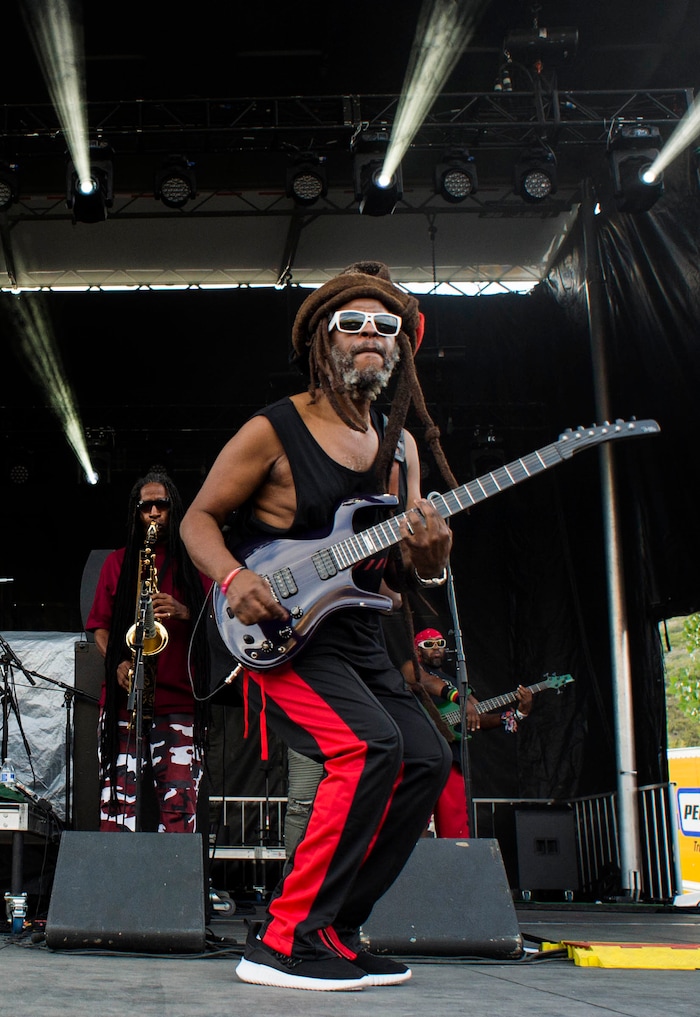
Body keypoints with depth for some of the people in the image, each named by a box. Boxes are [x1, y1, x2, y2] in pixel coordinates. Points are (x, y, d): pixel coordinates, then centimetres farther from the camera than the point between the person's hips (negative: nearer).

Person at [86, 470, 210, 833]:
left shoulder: (193, 562, 12)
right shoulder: (118, 561, 15)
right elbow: (99, 626, 12)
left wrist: (184, 613, -11)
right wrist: (117, 664, -5)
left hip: (180, 698, -1)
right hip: (123, 699, 1)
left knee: (179, 803, -7)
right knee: (119, 799, -3)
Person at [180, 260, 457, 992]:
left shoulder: (399, 446, 11)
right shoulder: (273, 430, -8)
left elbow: (397, 568, 14)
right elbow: (199, 518, -3)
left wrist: (426, 556, -11)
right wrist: (234, 577, -23)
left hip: (354, 634, 8)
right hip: (277, 631, -8)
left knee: (427, 759, -1)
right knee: (370, 745, -26)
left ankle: (331, 930, 9)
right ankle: (285, 941, -16)